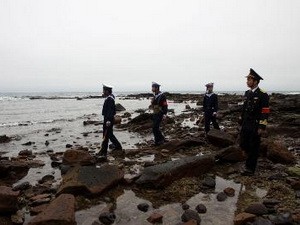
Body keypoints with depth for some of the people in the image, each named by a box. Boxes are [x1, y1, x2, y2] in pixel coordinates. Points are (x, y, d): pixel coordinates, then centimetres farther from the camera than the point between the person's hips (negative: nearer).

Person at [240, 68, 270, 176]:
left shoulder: (262, 95, -12)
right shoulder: (247, 93, 10)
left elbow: (265, 112, -14)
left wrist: (262, 127, -17)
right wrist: (242, 122, 15)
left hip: (255, 126, -7)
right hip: (246, 125, 7)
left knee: (253, 147, 4)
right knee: (243, 145, 11)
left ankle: (250, 169, 16)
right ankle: (252, 158, 38)